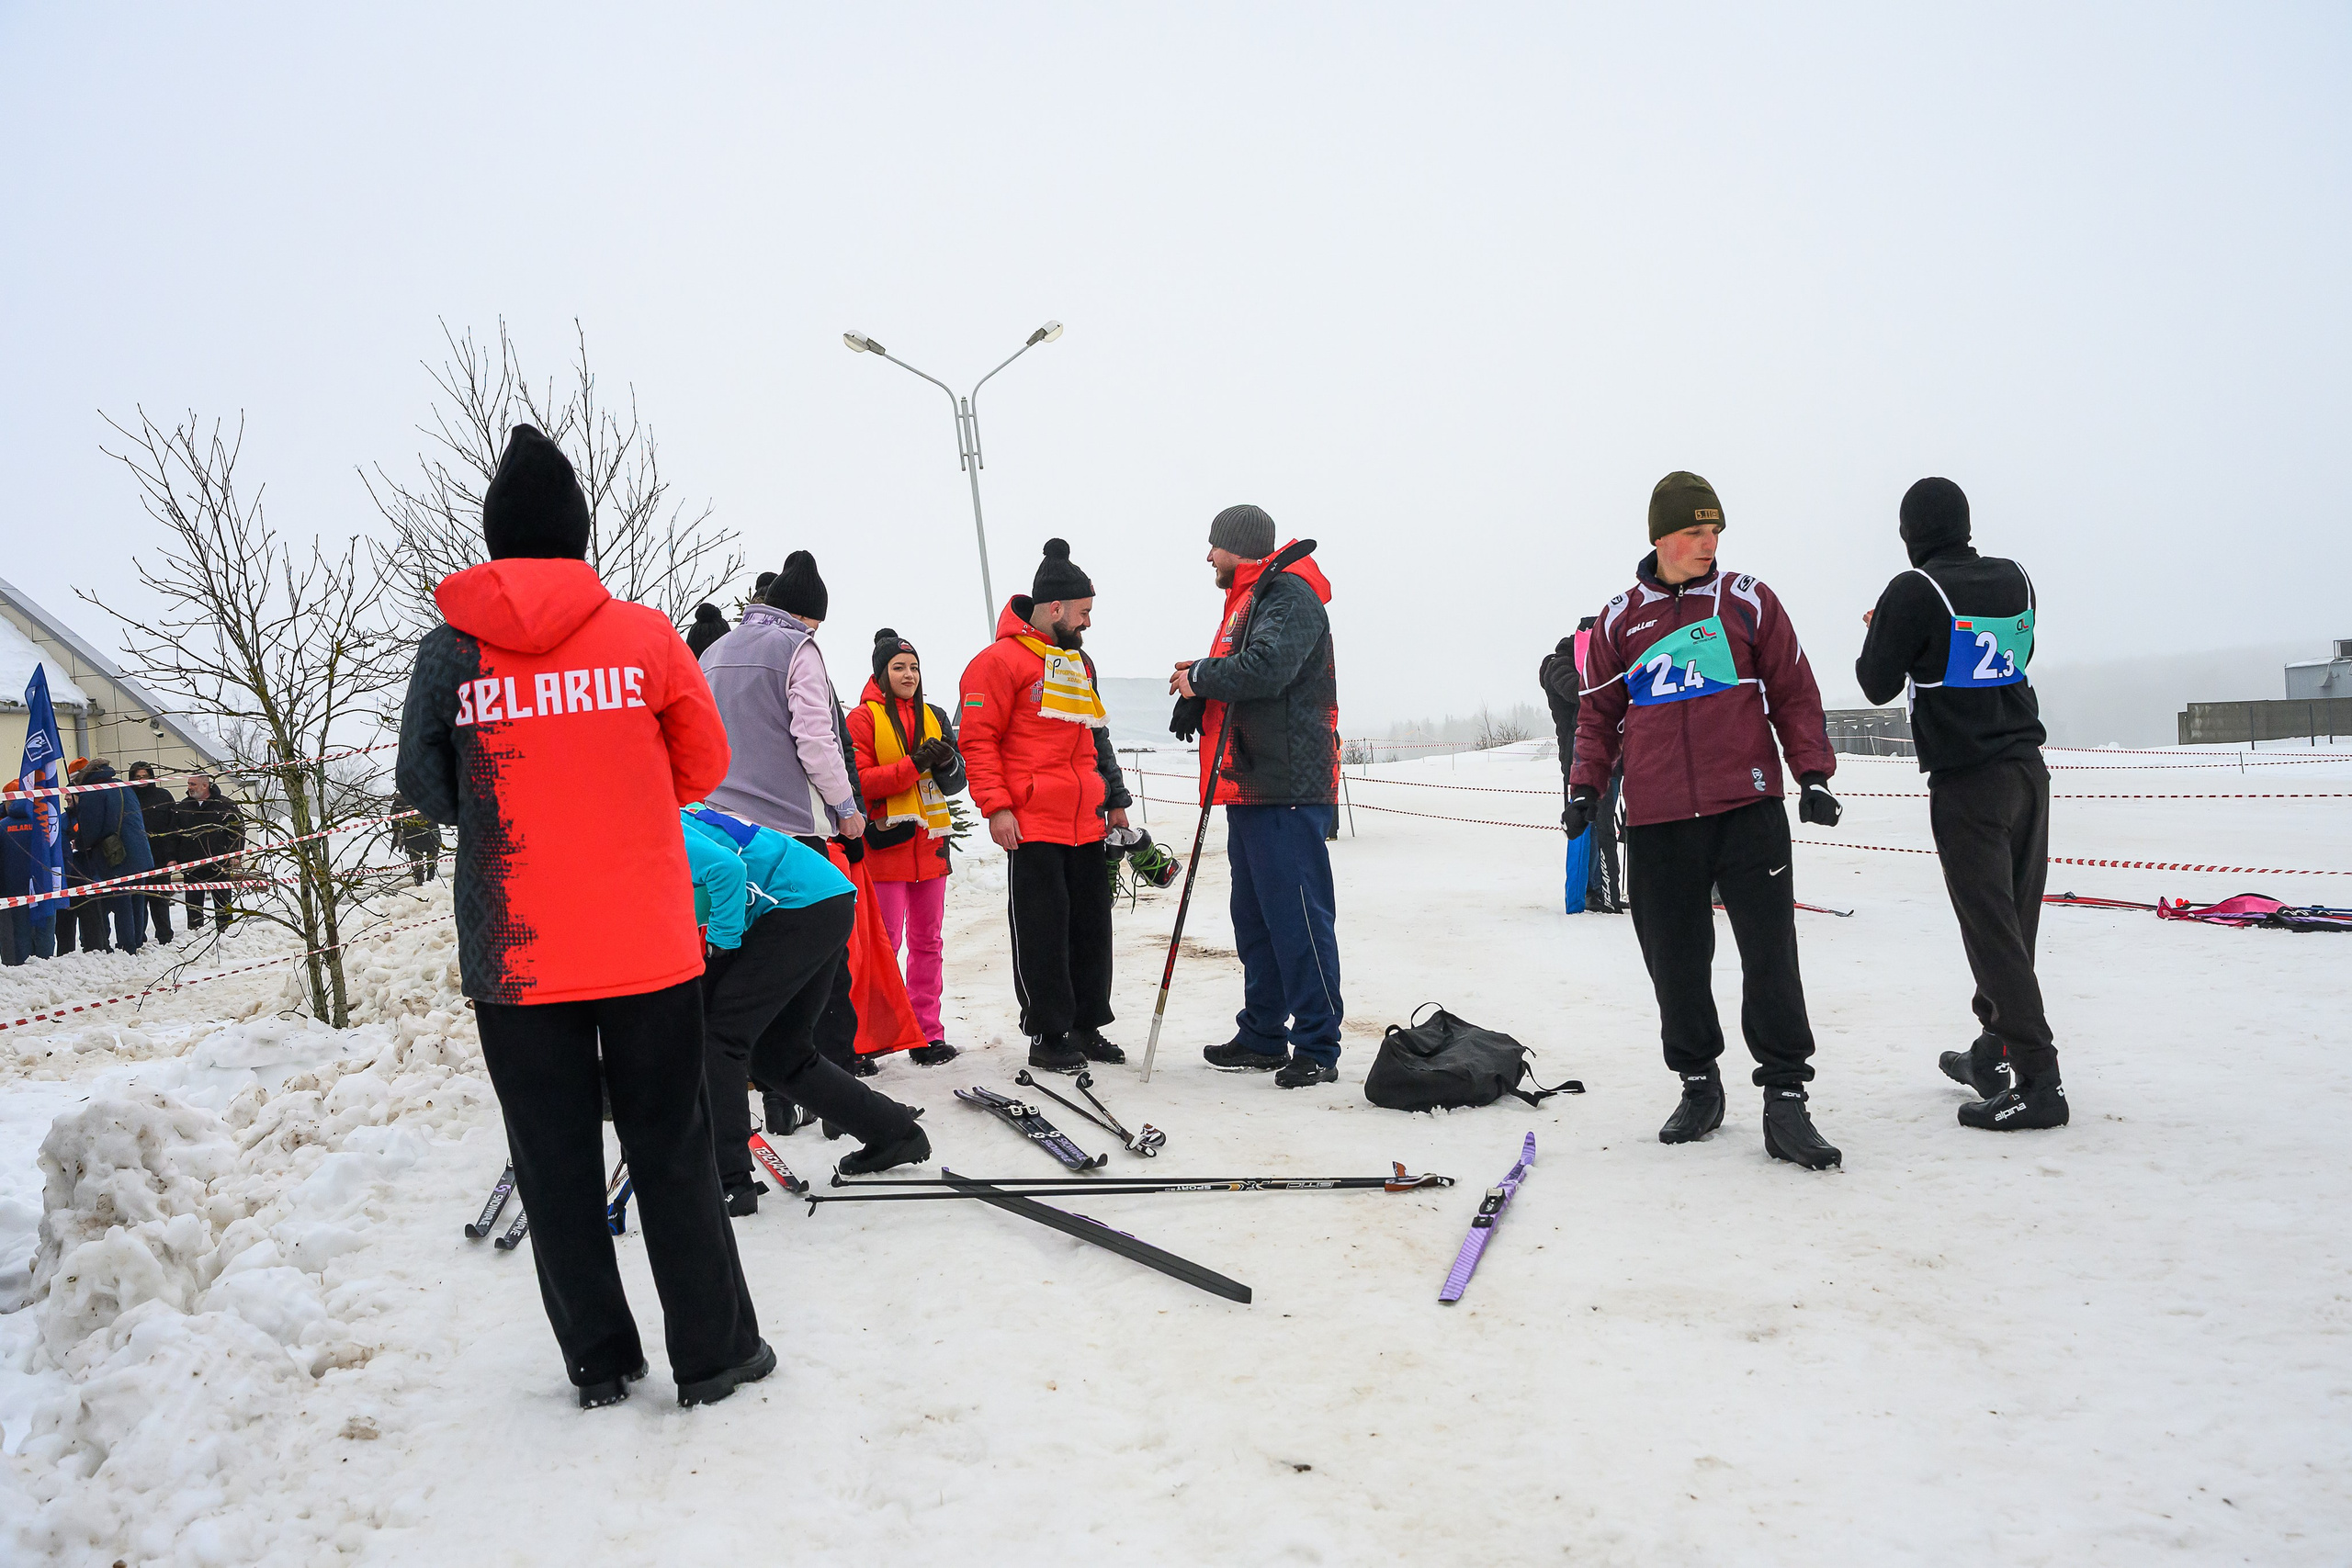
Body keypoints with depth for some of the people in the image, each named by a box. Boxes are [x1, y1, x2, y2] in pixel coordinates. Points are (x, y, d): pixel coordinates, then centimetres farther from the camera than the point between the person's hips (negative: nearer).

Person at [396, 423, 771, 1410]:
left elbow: (423, 786, 2)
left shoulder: (449, 650, -4)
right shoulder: (642, 635, -5)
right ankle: (712, 1354, 18)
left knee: (554, 1161, 13)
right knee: (672, 1147, 10)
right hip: (648, 946, 0)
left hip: (512, 954, 1)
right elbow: (704, 765, 5)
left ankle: (598, 1361, 22)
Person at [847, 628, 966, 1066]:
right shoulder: (863, 718, -2)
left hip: (930, 844, 5)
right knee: (885, 944, -5)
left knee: (927, 942, 9)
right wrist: (914, 764, -21)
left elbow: (955, 784, 10)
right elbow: (860, 782, -12)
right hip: (885, 845, -5)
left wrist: (947, 762, -12)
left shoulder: (934, 716, 13)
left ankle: (928, 1034, 15)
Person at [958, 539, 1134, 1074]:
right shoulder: (1002, 660, -6)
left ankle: (1086, 1025, 21)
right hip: (1032, 826, -8)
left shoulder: (1080, 662, 20)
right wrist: (996, 806, -15)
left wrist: (1115, 800, 23)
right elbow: (977, 739, -9)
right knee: (1043, 930, -2)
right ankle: (1048, 1036, 6)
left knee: (1091, 925, 10)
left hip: (1087, 824, 8)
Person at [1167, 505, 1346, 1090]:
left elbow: (1267, 666, -25)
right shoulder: (1248, 600, 23)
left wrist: (1200, 676, -11)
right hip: (1249, 785, 11)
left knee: (1298, 915, -7)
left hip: (1288, 787, -10)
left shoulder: (1290, 594, -9)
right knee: (1254, 917, 14)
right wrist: (1200, 680, 4)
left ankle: (1318, 1047, -2)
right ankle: (1263, 1036, 23)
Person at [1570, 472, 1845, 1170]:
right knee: (1676, 961, 7)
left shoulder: (1746, 601, 5)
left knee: (1770, 955, -3)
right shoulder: (1621, 618, 9)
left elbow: (1794, 692, 8)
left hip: (1749, 809, -1)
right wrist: (1586, 785, 5)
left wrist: (1814, 774, 2)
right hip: (1657, 822, 2)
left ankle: (1785, 1098, 4)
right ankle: (1698, 1085, 23)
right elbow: (1600, 711, 15)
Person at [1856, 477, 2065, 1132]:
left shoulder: (1914, 592, -12)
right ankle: (1992, 1051, 26)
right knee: (2012, 921, 14)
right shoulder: (2014, 579, 8)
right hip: (2027, 767, 7)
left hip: (1967, 783, -7)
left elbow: (1878, 685, -7)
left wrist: (1879, 632, 13)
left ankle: (2037, 1079, -7)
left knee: (1993, 929, -5)